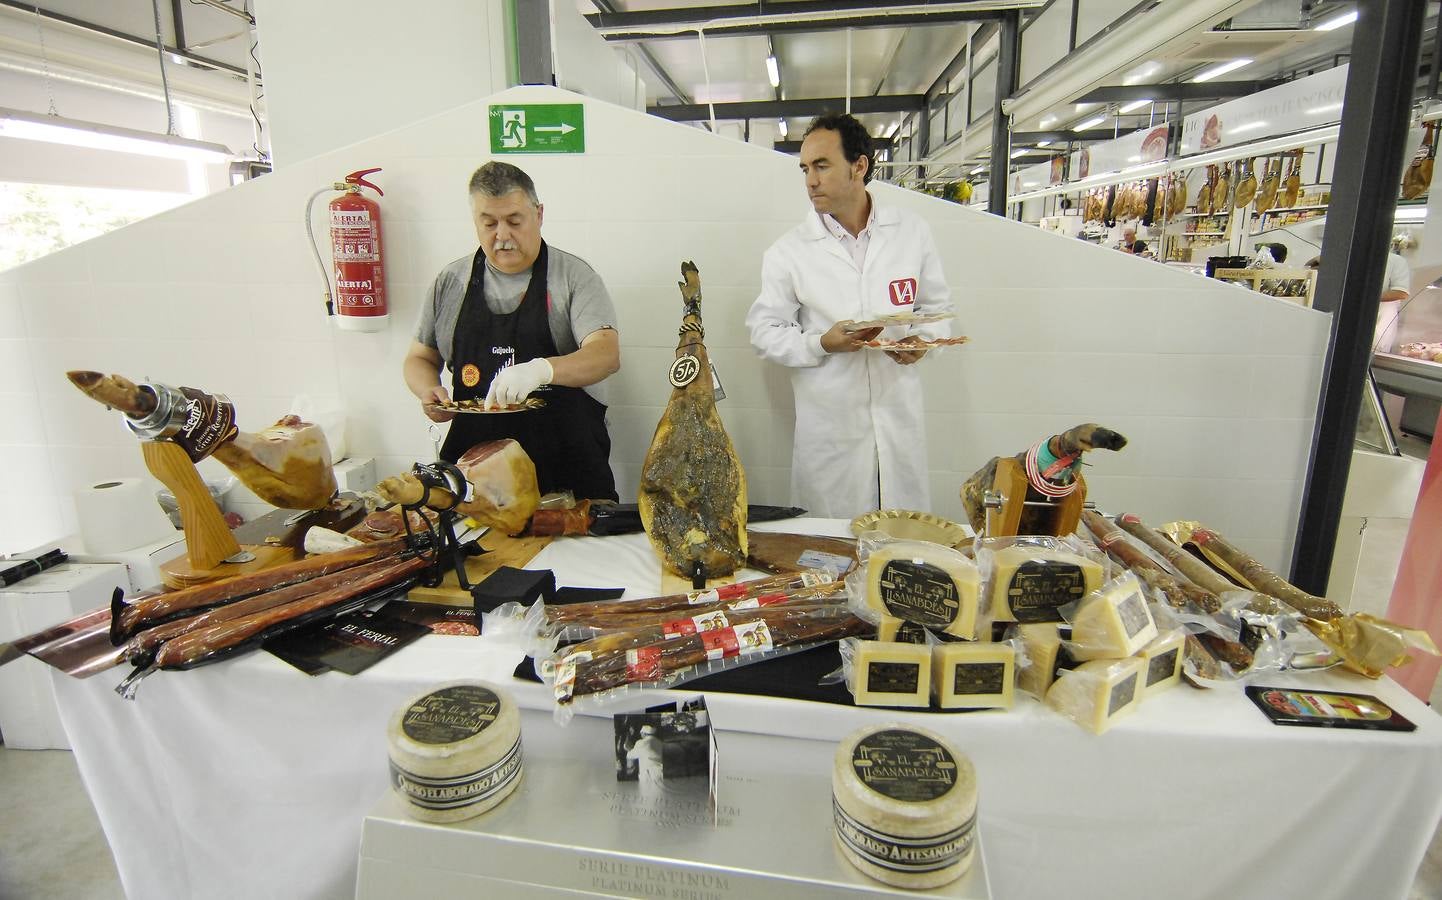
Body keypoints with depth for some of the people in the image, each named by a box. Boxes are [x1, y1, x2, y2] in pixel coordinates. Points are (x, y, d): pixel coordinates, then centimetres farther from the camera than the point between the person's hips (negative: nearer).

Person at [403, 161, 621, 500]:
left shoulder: (574, 275, -1)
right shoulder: (450, 281, 10)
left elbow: (607, 355, -15)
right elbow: (420, 358, 19)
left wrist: (542, 369, -32)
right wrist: (430, 392, -4)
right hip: (474, 458, 3)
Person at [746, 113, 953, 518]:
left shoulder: (912, 231, 4)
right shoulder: (788, 251, -2)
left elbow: (937, 306, 14)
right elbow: (764, 331, 0)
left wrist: (923, 339, -8)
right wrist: (823, 343, -16)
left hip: (899, 416, 2)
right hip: (828, 424, -2)